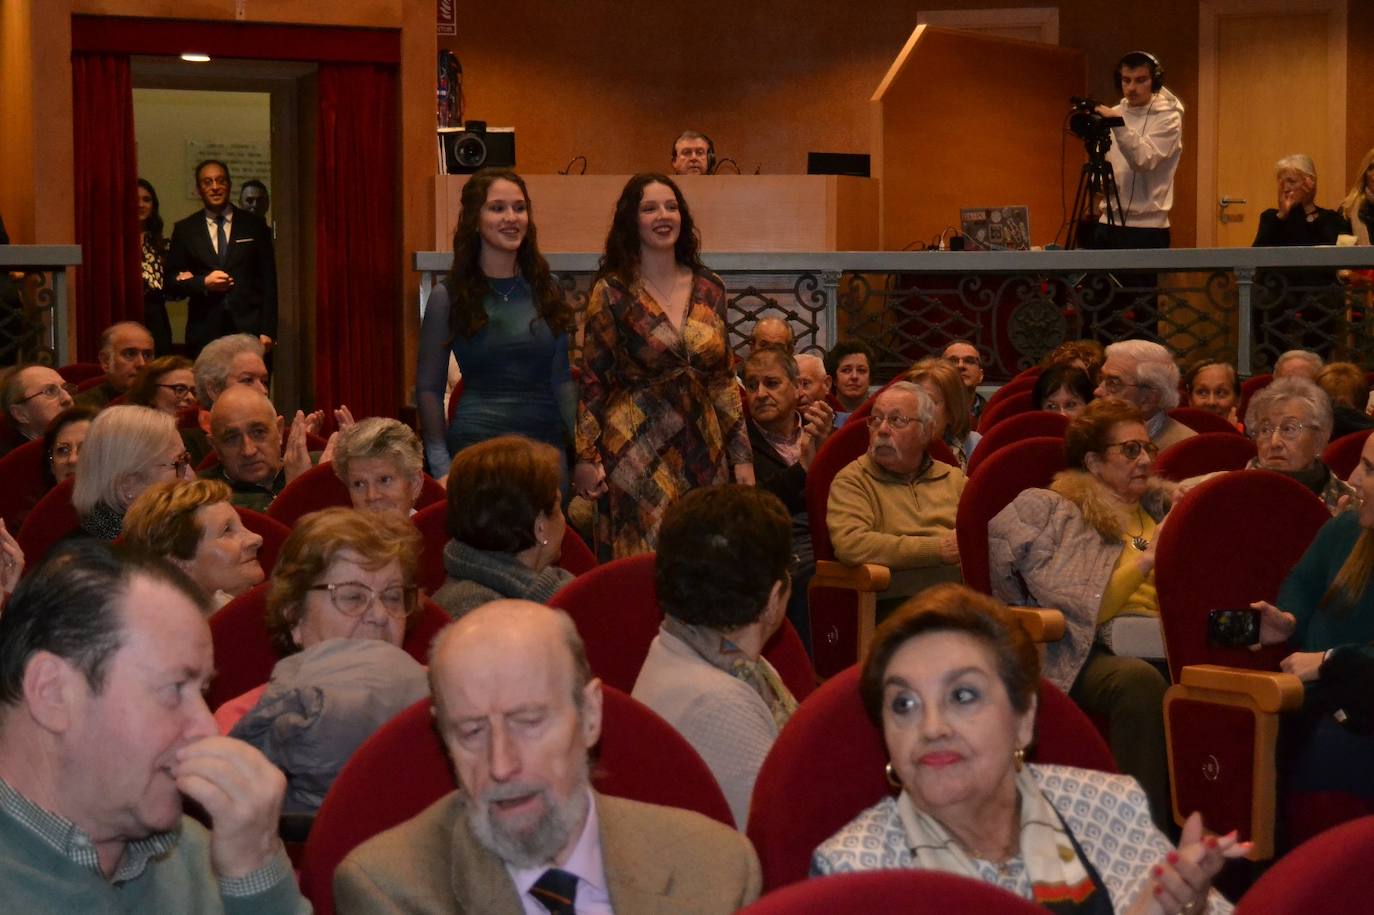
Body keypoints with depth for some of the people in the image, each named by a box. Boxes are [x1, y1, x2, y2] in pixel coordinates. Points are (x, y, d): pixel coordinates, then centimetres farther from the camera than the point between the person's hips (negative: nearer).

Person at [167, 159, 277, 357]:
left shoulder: (254, 225, 9)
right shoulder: (184, 230, 11)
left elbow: (268, 281, 7)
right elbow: (172, 281, 10)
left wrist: (267, 331, -1)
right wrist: (203, 283, -9)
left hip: (249, 328, 0)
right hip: (204, 333, 1)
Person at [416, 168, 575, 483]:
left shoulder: (547, 290, 9)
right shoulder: (448, 297, -2)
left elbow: (563, 380, 12)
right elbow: (428, 389, -1)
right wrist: (441, 465, -8)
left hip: (548, 443, 3)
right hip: (477, 445, -3)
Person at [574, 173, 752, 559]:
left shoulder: (709, 289, 9)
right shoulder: (611, 292, -3)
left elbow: (724, 380, 13)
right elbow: (592, 381, -2)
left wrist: (742, 455, 10)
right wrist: (585, 457, -8)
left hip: (702, 451, 4)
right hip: (637, 453, -4)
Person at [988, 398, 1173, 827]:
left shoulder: (1162, 506, 28)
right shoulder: (1052, 512, 13)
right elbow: (1078, 609, 1)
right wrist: (1145, 563, -1)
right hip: (1089, 651, -4)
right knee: (1140, 681, -39)